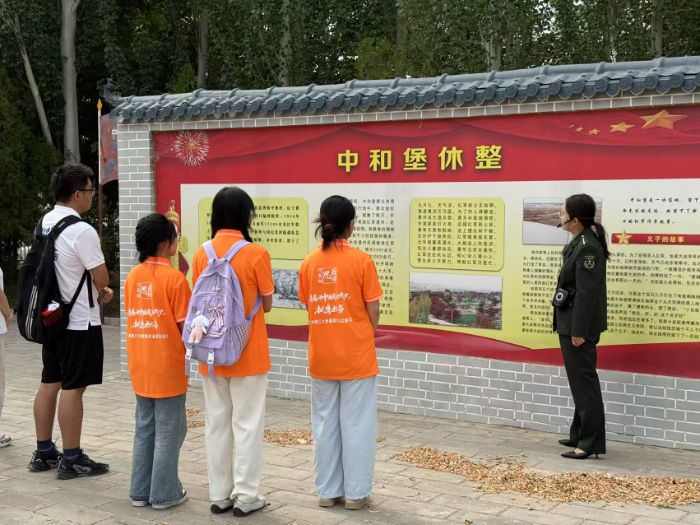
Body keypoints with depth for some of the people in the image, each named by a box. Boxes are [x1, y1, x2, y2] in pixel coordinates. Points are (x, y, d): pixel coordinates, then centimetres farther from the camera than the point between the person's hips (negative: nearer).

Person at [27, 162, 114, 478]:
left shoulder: (44, 223, 7)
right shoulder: (82, 231, -20)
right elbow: (102, 279, -16)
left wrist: (95, 290, 10)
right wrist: (100, 288, 7)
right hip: (79, 321, -9)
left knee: (49, 383, 14)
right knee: (72, 388, -2)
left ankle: (43, 452, 23)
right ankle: (72, 460, 5)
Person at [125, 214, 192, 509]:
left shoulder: (133, 276, 5)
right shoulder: (175, 277, -13)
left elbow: (132, 317, 10)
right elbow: (184, 325, -13)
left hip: (140, 366, 6)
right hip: (168, 366, -6)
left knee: (144, 428, 15)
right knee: (169, 430, 4)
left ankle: (140, 491, 21)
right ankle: (164, 493, 11)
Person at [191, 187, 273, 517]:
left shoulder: (201, 254, -1)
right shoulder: (256, 254, -12)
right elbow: (267, 304, -5)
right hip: (248, 354, -4)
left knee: (216, 424, 12)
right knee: (247, 424, 5)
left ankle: (219, 495, 19)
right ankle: (245, 496, 11)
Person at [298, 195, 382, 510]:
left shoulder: (309, 262, -1)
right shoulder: (361, 260, -11)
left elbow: (309, 309, 7)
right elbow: (373, 311, -6)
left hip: (321, 357, 4)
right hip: (356, 356, -3)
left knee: (324, 425, 13)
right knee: (356, 425, 7)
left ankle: (328, 491, 20)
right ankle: (356, 493, 13)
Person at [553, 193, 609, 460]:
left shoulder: (587, 247, -19)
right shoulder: (580, 242, 10)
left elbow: (587, 292, -22)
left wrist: (579, 330, -21)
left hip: (579, 326, -10)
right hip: (570, 323, 10)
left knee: (583, 381, -3)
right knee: (579, 380, 18)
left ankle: (591, 443, 5)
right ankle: (580, 434, 30)